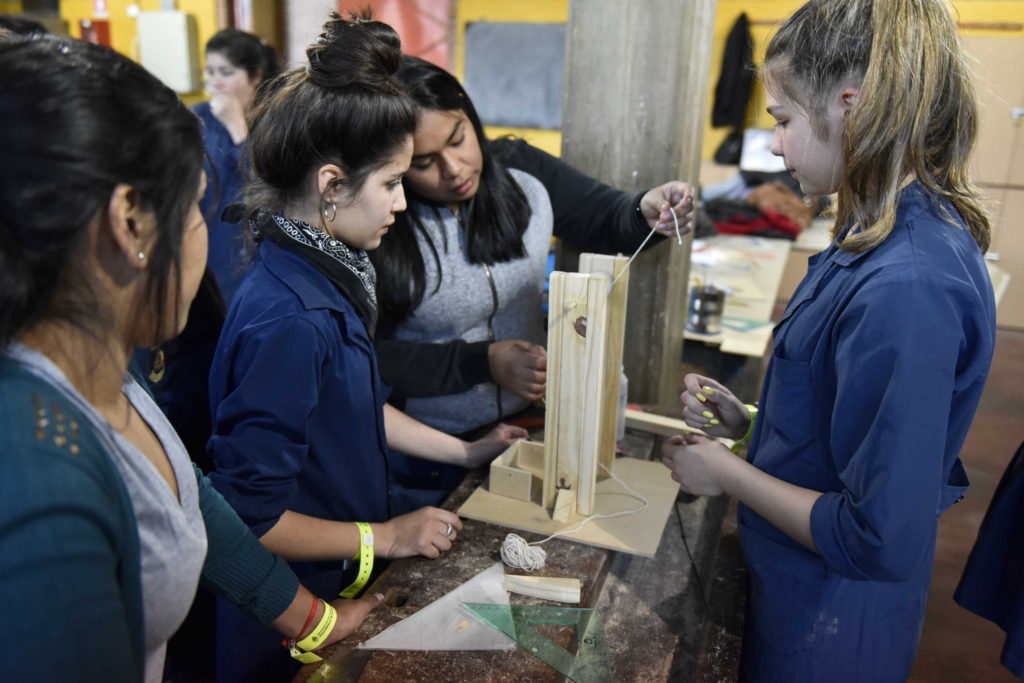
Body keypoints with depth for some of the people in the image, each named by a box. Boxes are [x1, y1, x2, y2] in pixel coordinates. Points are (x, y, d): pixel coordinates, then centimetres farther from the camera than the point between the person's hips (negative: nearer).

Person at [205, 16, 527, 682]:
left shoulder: (328, 275, -3)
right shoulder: (289, 319, -31)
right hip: (293, 614, -8)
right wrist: (386, 537, -18)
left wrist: (467, 450, 11)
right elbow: (250, 515, -27)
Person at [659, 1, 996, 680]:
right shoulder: (890, 235, -1)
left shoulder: (907, 289, -32)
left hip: (829, 624, -8)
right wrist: (749, 419, 0)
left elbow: (881, 541, -29)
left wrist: (729, 474, -18)